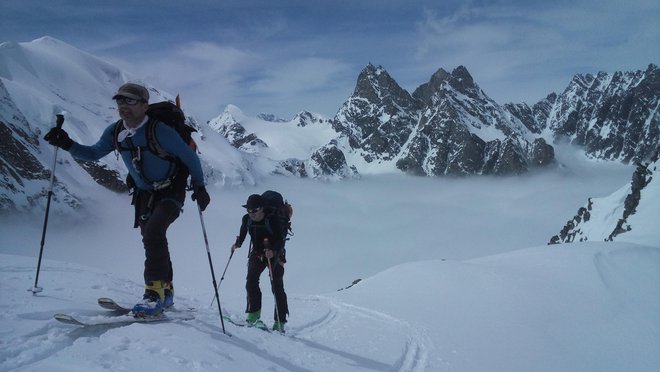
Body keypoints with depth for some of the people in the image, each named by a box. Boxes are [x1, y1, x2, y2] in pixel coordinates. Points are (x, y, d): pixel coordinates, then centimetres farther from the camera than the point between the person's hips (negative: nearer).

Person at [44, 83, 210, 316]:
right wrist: (67, 145, -11)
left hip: (171, 192, -7)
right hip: (144, 194, 7)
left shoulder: (159, 131, -26)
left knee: (153, 232, -27)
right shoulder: (115, 132, -8)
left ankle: (156, 291, -22)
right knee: (152, 242, 13)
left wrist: (199, 186, -12)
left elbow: (189, 157, -15)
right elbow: (94, 153, 6)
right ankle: (166, 291, 29)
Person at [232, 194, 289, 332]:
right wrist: (237, 244, -8)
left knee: (277, 288, -6)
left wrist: (273, 252, -47)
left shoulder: (271, 220, -25)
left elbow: (280, 241, -29)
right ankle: (254, 314, -4)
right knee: (251, 281, -14)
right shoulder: (247, 219, -9)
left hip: (274, 255, -4)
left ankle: (280, 322, 0)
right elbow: (242, 234, 10)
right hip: (257, 253, 4)